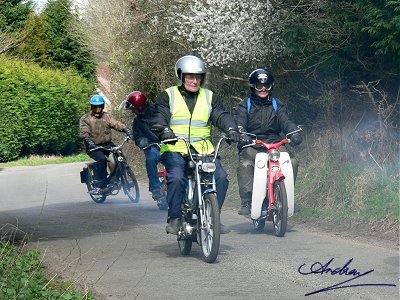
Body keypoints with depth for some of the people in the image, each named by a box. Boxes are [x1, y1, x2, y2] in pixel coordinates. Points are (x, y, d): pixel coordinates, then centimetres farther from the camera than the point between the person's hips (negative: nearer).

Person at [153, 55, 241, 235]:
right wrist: (164, 130, -28)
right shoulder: (168, 96, 8)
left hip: (203, 149, 3)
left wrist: (231, 128, -18)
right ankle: (174, 218, -17)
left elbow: (221, 116, 4)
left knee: (221, 177, -18)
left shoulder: (210, 97, 17)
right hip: (174, 149, -3)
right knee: (177, 177, -30)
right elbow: (159, 116, -5)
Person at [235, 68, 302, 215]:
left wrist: (294, 133, -20)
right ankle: (246, 202, -30)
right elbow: (239, 123, -5)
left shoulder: (277, 105, 18)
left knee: (292, 162, -24)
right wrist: (241, 134, -30)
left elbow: (286, 122, 3)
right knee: (245, 165, -33)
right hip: (251, 146, -2)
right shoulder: (244, 106, 11)